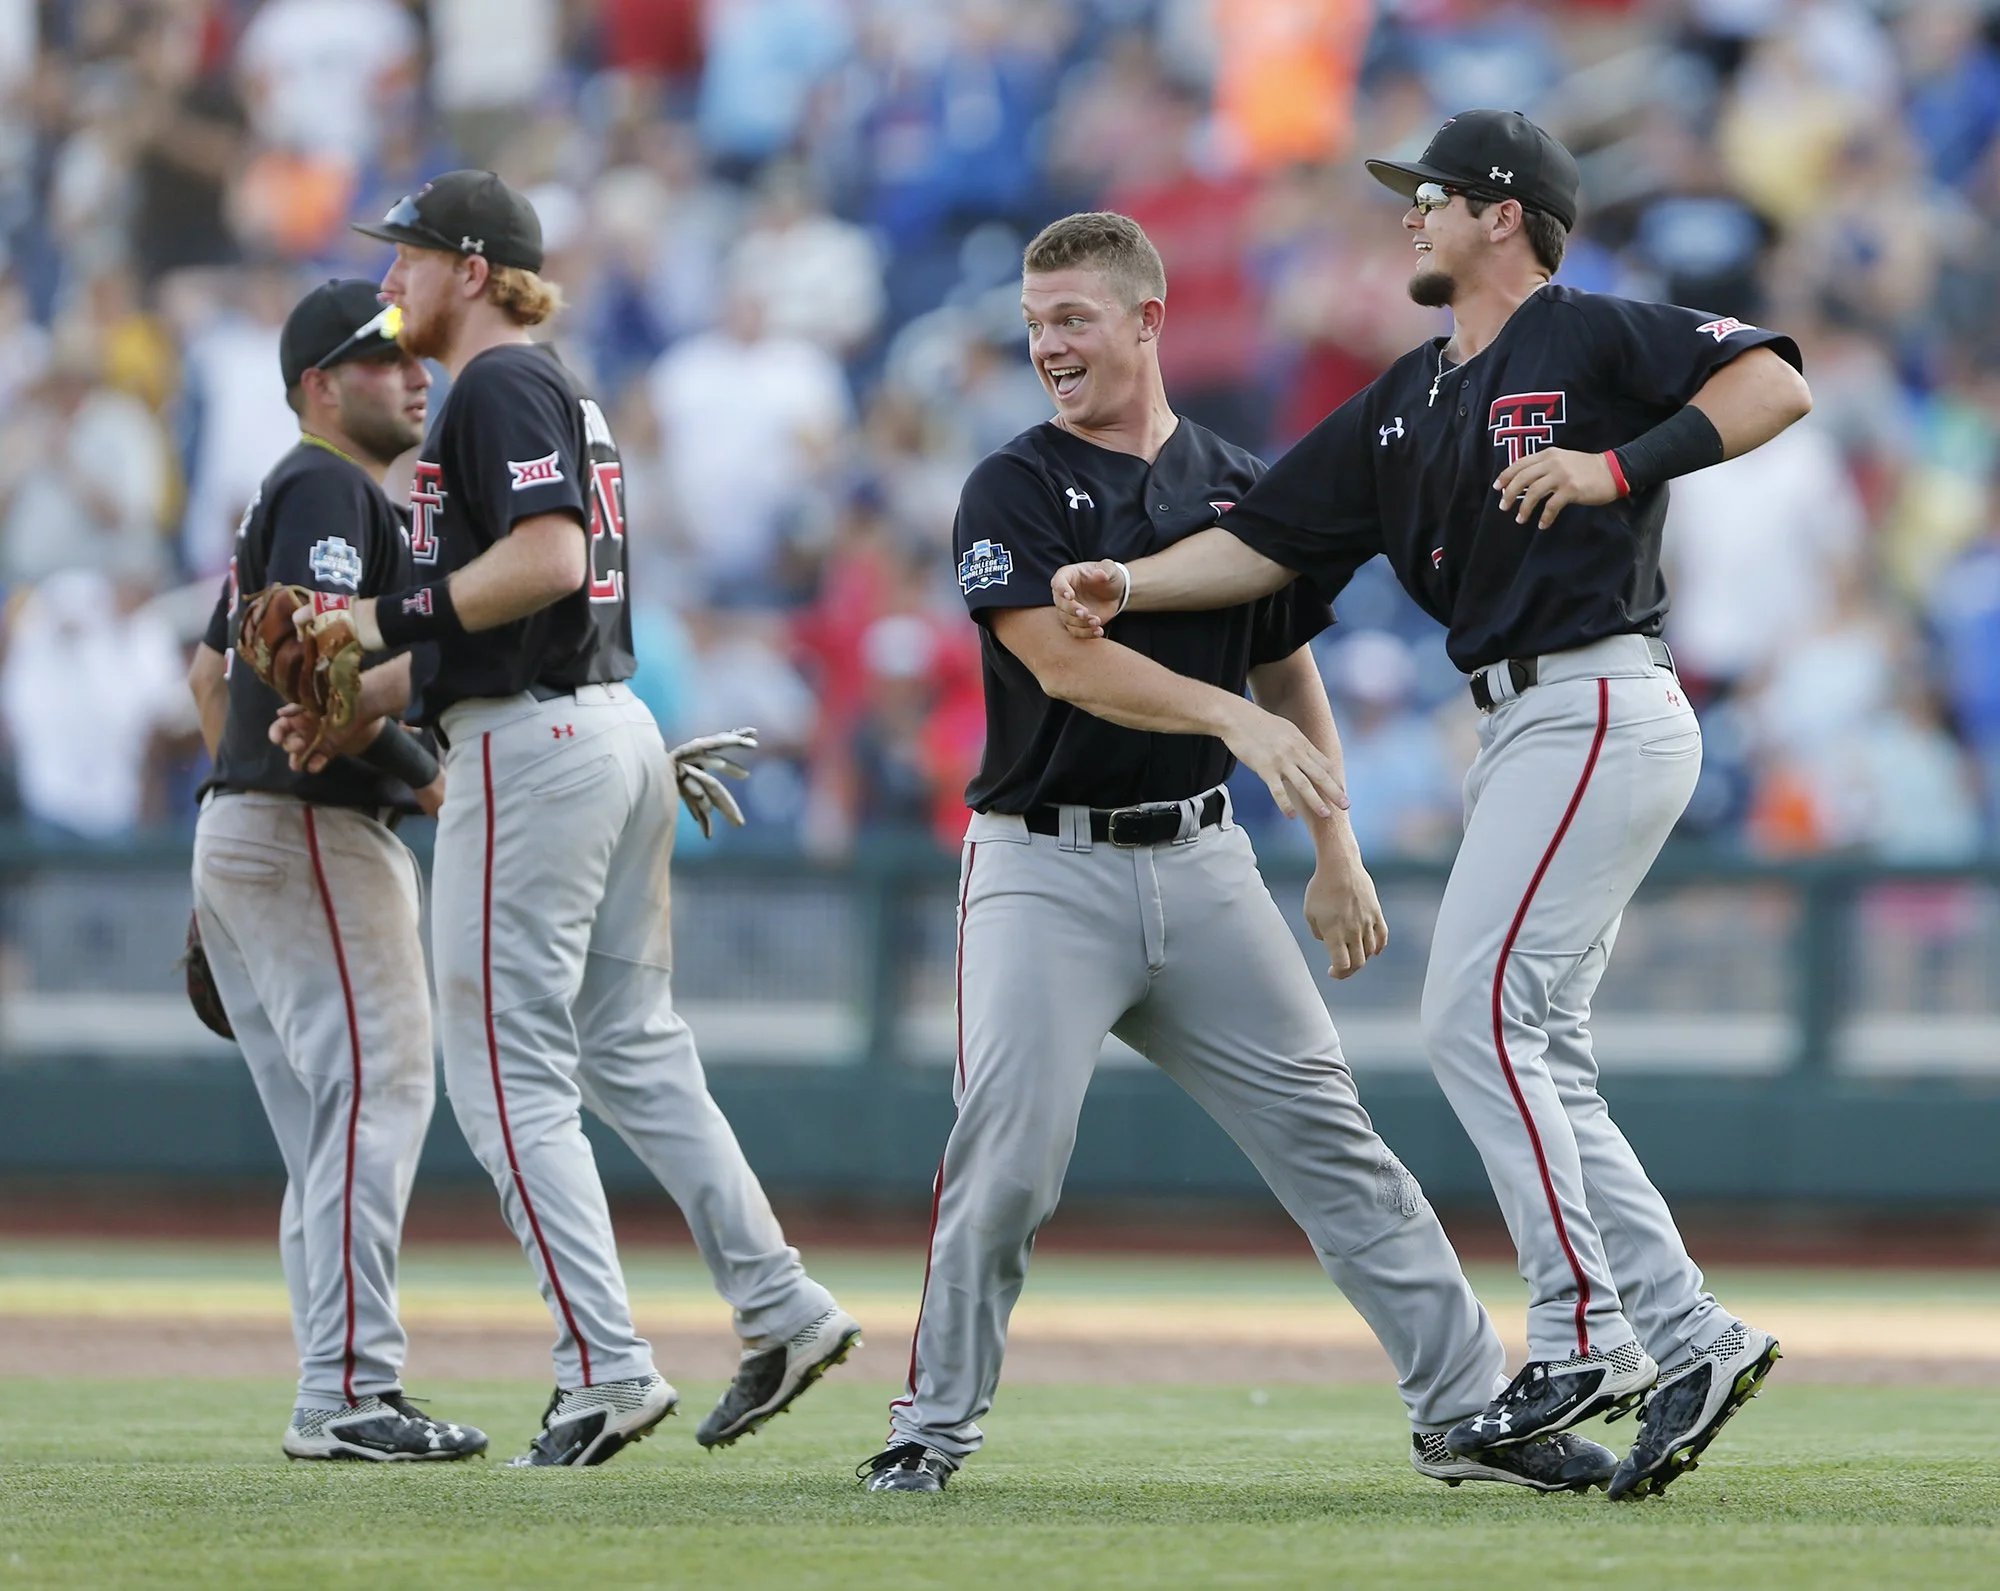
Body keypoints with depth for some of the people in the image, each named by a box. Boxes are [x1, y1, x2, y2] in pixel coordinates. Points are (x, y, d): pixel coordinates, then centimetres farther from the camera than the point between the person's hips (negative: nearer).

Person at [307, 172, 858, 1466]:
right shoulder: (559, 390, 21)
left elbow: (547, 556, -25)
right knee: (633, 1051, 15)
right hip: (617, 728, 10)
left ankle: (608, 1371, -10)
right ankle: (782, 1309, 12)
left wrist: (395, 620, -16)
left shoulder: (500, 388, -10)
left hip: (533, 748, -10)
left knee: (511, 1075, -6)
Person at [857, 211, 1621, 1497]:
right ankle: (936, 1424, 1)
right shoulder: (1014, 493, -4)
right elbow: (1063, 660, -18)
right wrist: (1231, 717, -29)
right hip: (1046, 869, -3)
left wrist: (1337, 852, 13)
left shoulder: (1240, 488, 10)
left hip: (1200, 862, 3)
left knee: (1326, 1133, 1)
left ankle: (1467, 1407, 4)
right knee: (1006, 1151, -13)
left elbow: (1288, 674, 19)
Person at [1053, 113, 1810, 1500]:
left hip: (1598, 710, -9)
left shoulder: (1591, 341, -5)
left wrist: (1617, 466, -22)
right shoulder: (1405, 408, 19)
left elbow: (1778, 383, -15)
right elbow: (1265, 544, 17)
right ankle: (1690, 1339, 6)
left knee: (1478, 1016, -14)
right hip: (1525, 733, 9)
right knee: (1536, 1059, 6)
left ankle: (1584, 1335, -12)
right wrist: (1125, 585, 2)